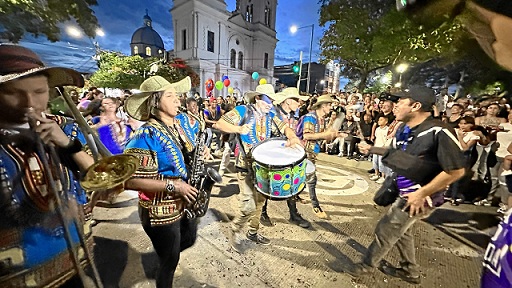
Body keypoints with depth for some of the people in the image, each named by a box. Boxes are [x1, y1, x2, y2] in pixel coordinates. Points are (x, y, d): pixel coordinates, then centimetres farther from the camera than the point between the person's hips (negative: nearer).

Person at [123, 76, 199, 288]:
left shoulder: (176, 127, 3)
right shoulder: (146, 136, -23)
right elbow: (130, 181, -26)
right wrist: (172, 186, -27)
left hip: (184, 203, 8)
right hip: (161, 211, -8)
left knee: (189, 240, 29)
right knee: (170, 261, 16)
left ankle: (162, 255, 56)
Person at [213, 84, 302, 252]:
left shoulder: (270, 116, 8)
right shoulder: (243, 111, -8)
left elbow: (284, 128, 2)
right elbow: (218, 124, -12)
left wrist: (292, 137, -21)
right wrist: (238, 128, -29)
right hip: (246, 167, -6)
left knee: (260, 201, 18)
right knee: (249, 206, -10)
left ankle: (253, 232, 40)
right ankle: (235, 230, 21)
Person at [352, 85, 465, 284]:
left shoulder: (438, 132, -26)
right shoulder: (405, 129, 0)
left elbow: (456, 170, -23)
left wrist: (421, 194, -22)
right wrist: (371, 149, 11)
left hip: (417, 195, -8)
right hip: (403, 190, 8)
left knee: (385, 230, 6)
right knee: (401, 230, 23)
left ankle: (367, 264, 31)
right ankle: (410, 271, 46)